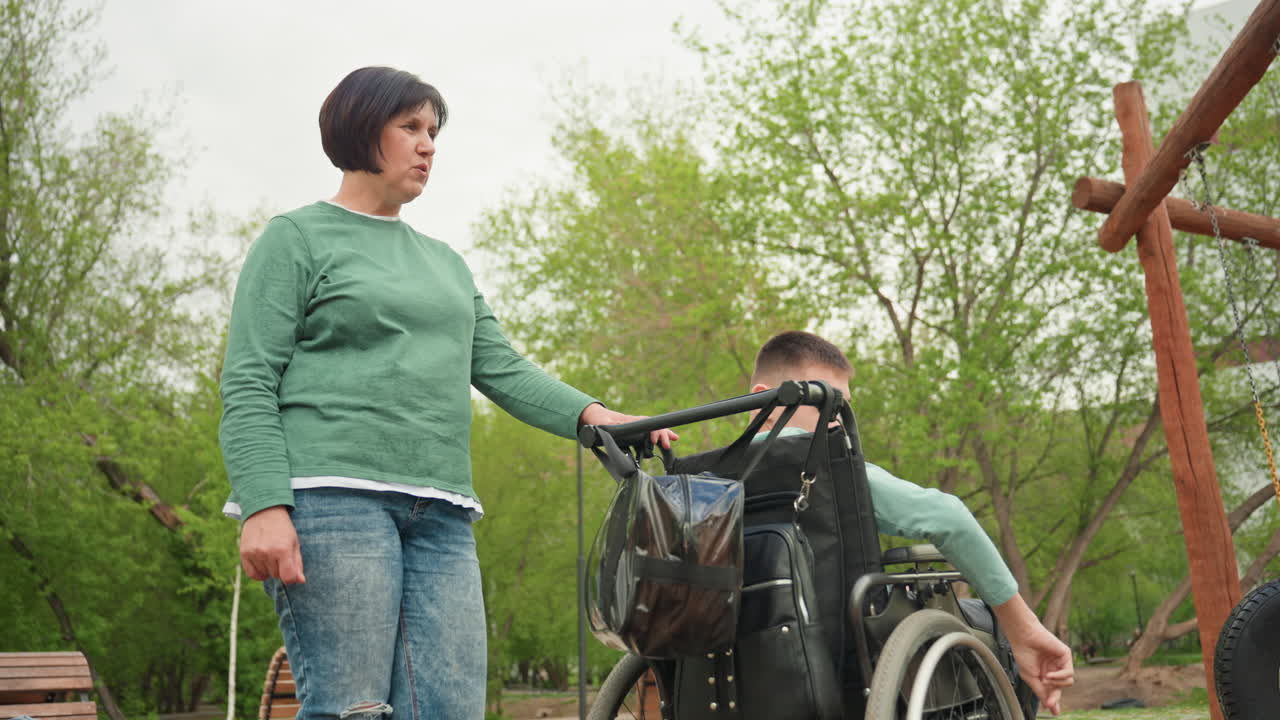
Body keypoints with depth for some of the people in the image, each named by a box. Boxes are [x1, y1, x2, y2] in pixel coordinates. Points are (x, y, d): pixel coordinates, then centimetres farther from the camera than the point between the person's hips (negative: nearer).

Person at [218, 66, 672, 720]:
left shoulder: (444, 262, 27)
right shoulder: (297, 238, 8)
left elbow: (502, 370, 17)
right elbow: (248, 388, -1)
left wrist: (594, 415, -1)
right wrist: (264, 506, -16)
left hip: (441, 513, 6)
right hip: (331, 495, -6)